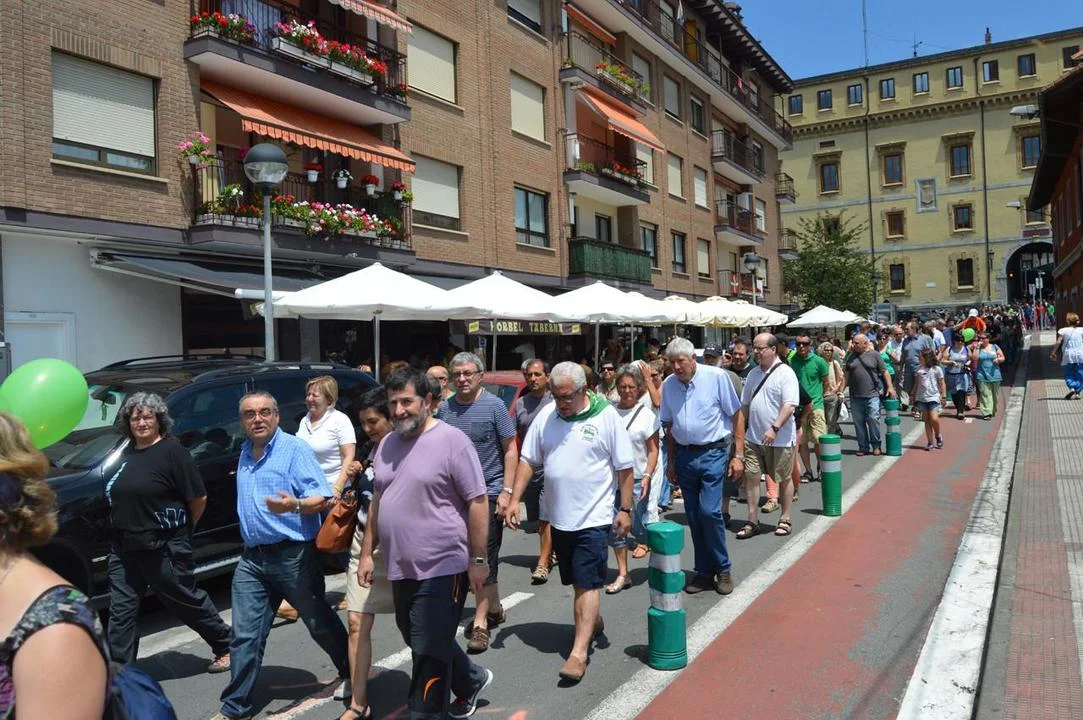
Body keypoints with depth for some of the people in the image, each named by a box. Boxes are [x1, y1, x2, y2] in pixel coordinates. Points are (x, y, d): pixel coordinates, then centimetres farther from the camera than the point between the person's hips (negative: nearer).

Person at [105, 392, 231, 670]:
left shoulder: (172, 451, -12)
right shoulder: (127, 452, 9)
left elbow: (199, 499, -12)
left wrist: (181, 530, 0)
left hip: (165, 550, -6)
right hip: (125, 550, 6)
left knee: (189, 601, 7)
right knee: (120, 611, 4)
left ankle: (225, 647, 26)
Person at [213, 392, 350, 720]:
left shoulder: (295, 449, -11)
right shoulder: (245, 454, 12)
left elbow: (321, 497, -18)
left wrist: (295, 505, -37)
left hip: (293, 556, -6)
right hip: (252, 559, 6)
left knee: (320, 624, 10)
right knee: (245, 637, 4)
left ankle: (351, 675, 31)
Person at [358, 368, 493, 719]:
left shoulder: (451, 440, -14)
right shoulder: (387, 444, 8)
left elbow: (478, 501, -14)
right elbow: (378, 501, 16)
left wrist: (478, 559, -14)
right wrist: (367, 553, 14)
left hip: (442, 568, -8)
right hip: (400, 568, 8)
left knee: (428, 653, -1)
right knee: (420, 641, 23)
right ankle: (471, 681, 46)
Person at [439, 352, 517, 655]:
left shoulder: (494, 406, -7)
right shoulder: (445, 408, 6)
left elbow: (510, 450, -5)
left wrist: (507, 491, -12)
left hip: (489, 493, -5)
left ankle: (480, 623, 4)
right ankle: (494, 608, 31)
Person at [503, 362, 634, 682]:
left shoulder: (606, 416, -10)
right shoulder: (546, 416, 0)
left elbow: (624, 466, -5)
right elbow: (528, 460, 6)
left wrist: (625, 509, -5)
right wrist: (514, 499, -1)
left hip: (594, 516, -5)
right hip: (560, 516, 5)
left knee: (587, 583, -5)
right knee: (577, 580, 18)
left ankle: (579, 651, -2)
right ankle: (593, 622, 42)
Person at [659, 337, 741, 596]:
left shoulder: (717, 377, -8)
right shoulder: (668, 385, 4)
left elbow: (736, 416, -5)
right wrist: (672, 462, 13)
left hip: (713, 453, -4)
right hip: (684, 455, 4)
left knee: (709, 511, -12)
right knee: (694, 516, 9)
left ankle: (722, 569, 8)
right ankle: (704, 572, 21)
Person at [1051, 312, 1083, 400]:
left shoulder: (1063, 331, -3)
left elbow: (1058, 342, -10)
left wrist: (1053, 353, -5)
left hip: (1068, 356, -1)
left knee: (1068, 375, 7)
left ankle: (1072, 388, -16)